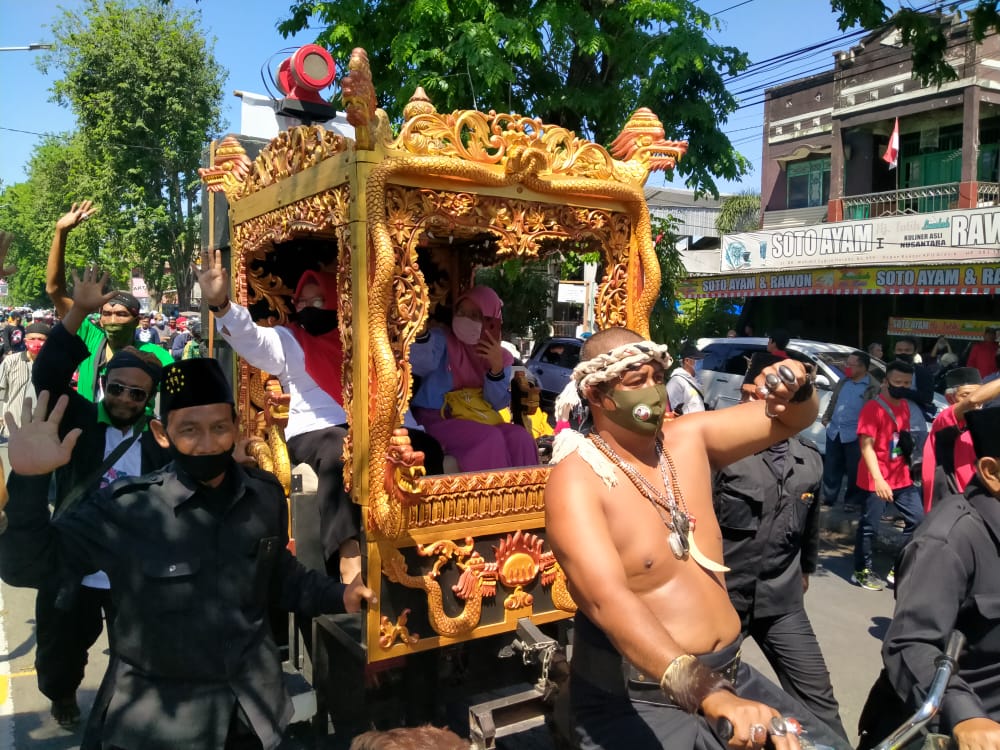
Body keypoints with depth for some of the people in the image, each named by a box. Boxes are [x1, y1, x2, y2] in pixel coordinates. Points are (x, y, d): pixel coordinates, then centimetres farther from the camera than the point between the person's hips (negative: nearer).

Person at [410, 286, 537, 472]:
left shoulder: (500, 356, 8)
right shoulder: (442, 340, -3)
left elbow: (495, 404, 0)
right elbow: (421, 364, -26)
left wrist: (497, 368, -16)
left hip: (480, 418, 4)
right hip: (438, 418, -4)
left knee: (520, 437, -21)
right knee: (490, 439, -29)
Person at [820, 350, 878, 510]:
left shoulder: (873, 387, -10)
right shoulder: (843, 381, 11)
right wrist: (826, 418, 14)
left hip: (854, 435, -6)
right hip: (834, 432, 6)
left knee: (854, 470, 4)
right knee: (831, 468, 13)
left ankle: (852, 500, 17)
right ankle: (828, 496, 25)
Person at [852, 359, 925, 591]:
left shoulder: (905, 406, 10)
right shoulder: (872, 408, -15)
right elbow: (866, 446, -20)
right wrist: (878, 479, -28)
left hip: (902, 477, 8)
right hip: (876, 480, -7)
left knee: (917, 519, 6)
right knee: (868, 526, 2)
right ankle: (862, 572, 18)